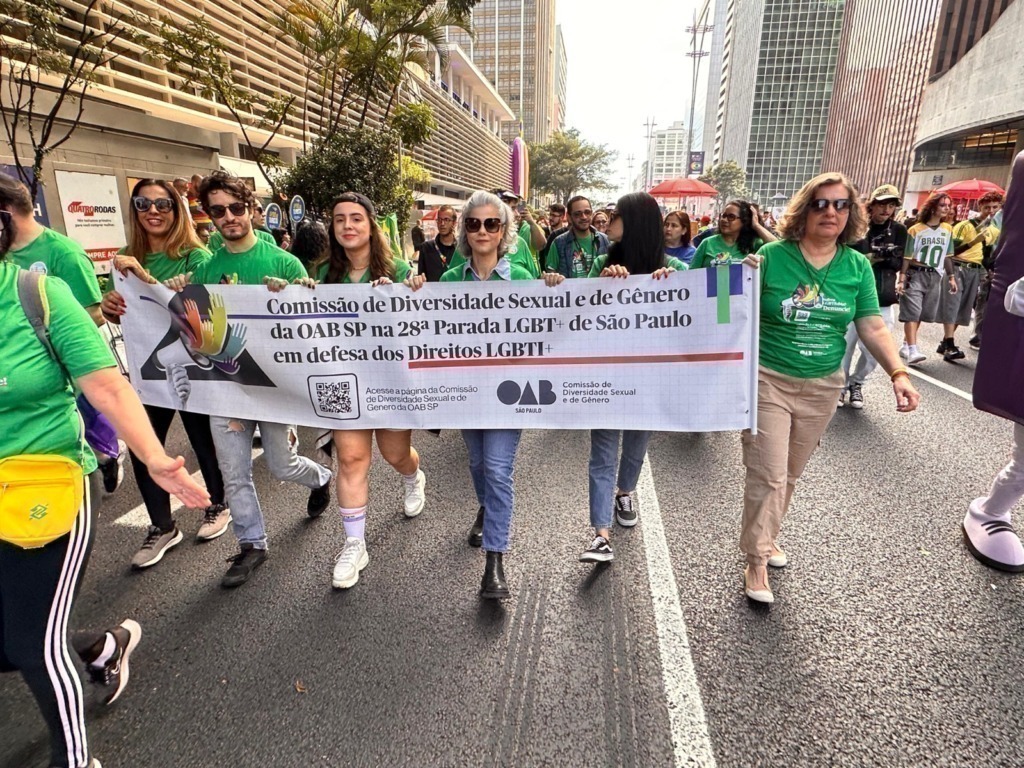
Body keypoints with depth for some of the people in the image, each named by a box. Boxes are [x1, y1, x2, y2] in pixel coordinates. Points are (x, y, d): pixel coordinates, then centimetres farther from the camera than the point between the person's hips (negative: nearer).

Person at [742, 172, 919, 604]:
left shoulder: (857, 266, 1)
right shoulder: (772, 255, -10)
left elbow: (872, 328, 1)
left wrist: (898, 373, -11)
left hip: (822, 387, 4)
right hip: (767, 381, -4)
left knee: (790, 474, 17)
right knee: (767, 476, -1)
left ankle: (767, 535, 39)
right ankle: (757, 561, 15)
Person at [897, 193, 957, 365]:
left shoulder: (948, 230, 9)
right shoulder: (916, 230, -6)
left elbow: (947, 256, 15)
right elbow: (906, 257, -8)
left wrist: (951, 277, 12)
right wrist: (901, 279, -14)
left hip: (935, 276, 5)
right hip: (915, 274, -5)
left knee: (922, 314, 7)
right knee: (912, 312, -12)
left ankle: (906, 345, 18)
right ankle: (912, 351, -17)